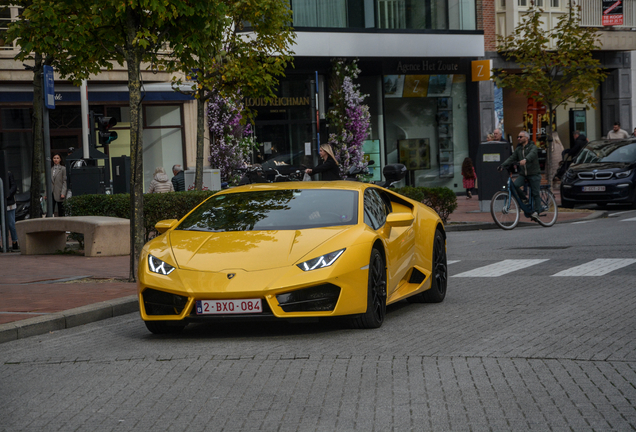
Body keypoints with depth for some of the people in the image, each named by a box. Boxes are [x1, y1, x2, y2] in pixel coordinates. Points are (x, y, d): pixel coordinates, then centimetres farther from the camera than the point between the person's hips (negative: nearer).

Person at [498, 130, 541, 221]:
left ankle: (536, 211, 3)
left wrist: (525, 160, -51)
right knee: (515, 185, -21)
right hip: (523, 174, 5)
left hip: (534, 174, -5)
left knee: (535, 193, -6)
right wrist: (502, 165, -16)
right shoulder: (518, 149, 11)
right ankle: (524, 199, 0)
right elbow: (512, 158, 1)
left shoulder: (533, 147, -7)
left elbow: (532, 154, -29)